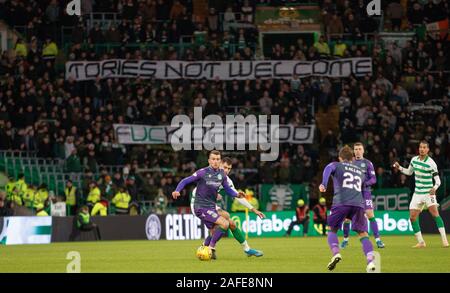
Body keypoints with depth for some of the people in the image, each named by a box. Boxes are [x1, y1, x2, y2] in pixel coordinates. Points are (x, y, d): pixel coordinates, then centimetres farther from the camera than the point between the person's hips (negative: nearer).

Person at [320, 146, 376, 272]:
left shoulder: (336, 165, 18)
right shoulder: (360, 171, 30)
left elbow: (328, 169, -5)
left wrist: (323, 184, -22)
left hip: (341, 202, -2)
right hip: (358, 203, 2)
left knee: (332, 230, 15)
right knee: (363, 234, 4)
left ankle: (336, 254, -9)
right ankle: (371, 261, -14)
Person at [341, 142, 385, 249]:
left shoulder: (368, 163, 3)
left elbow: (373, 179, -1)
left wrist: (365, 184, -18)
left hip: (365, 192, -2)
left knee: (370, 215, -13)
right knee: (347, 216, 0)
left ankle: (378, 240, -10)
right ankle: (345, 239, 18)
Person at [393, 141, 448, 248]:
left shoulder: (431, 163, -11)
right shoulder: (414, 160, 6)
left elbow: (437, 179, -10)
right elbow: (409, 172, 24)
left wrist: (435, 188, -29)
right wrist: (399, 168, 8)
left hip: (428, 192, -6)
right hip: (417, 193, 6)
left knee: (435, 213, -23)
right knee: (412, 217, 0)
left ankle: (444, 240, -23)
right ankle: (421, 242, 11)